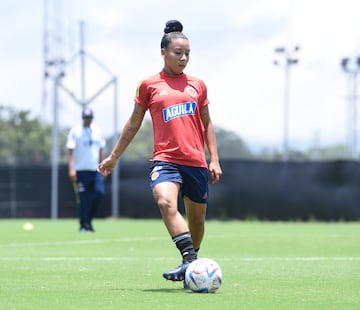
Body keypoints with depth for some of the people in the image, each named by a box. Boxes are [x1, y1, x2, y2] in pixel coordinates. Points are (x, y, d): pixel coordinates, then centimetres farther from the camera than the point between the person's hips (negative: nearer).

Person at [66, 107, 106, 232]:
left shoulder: (97, 130, 13)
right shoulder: (75, 131, -1)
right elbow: (70, 151, -6)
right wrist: (71, 169, -16)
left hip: (96, 170, 4)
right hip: (81, 170, -4)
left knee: (100, 192, -11)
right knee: (83, 199, -4)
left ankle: (89, 220, 6)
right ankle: (84, 225, 6)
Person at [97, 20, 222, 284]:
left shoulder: (197, 85, 11)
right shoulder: (149, 85, 5)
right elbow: (134, 124, 14)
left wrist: (214, 159, 9)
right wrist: (114, 157, 16)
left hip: (196, 162, 3)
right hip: (165, 160, -3)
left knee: (197, 217, 9)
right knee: (165, 202, -30)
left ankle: (193, 261, 31)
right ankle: (189, 261, -38)